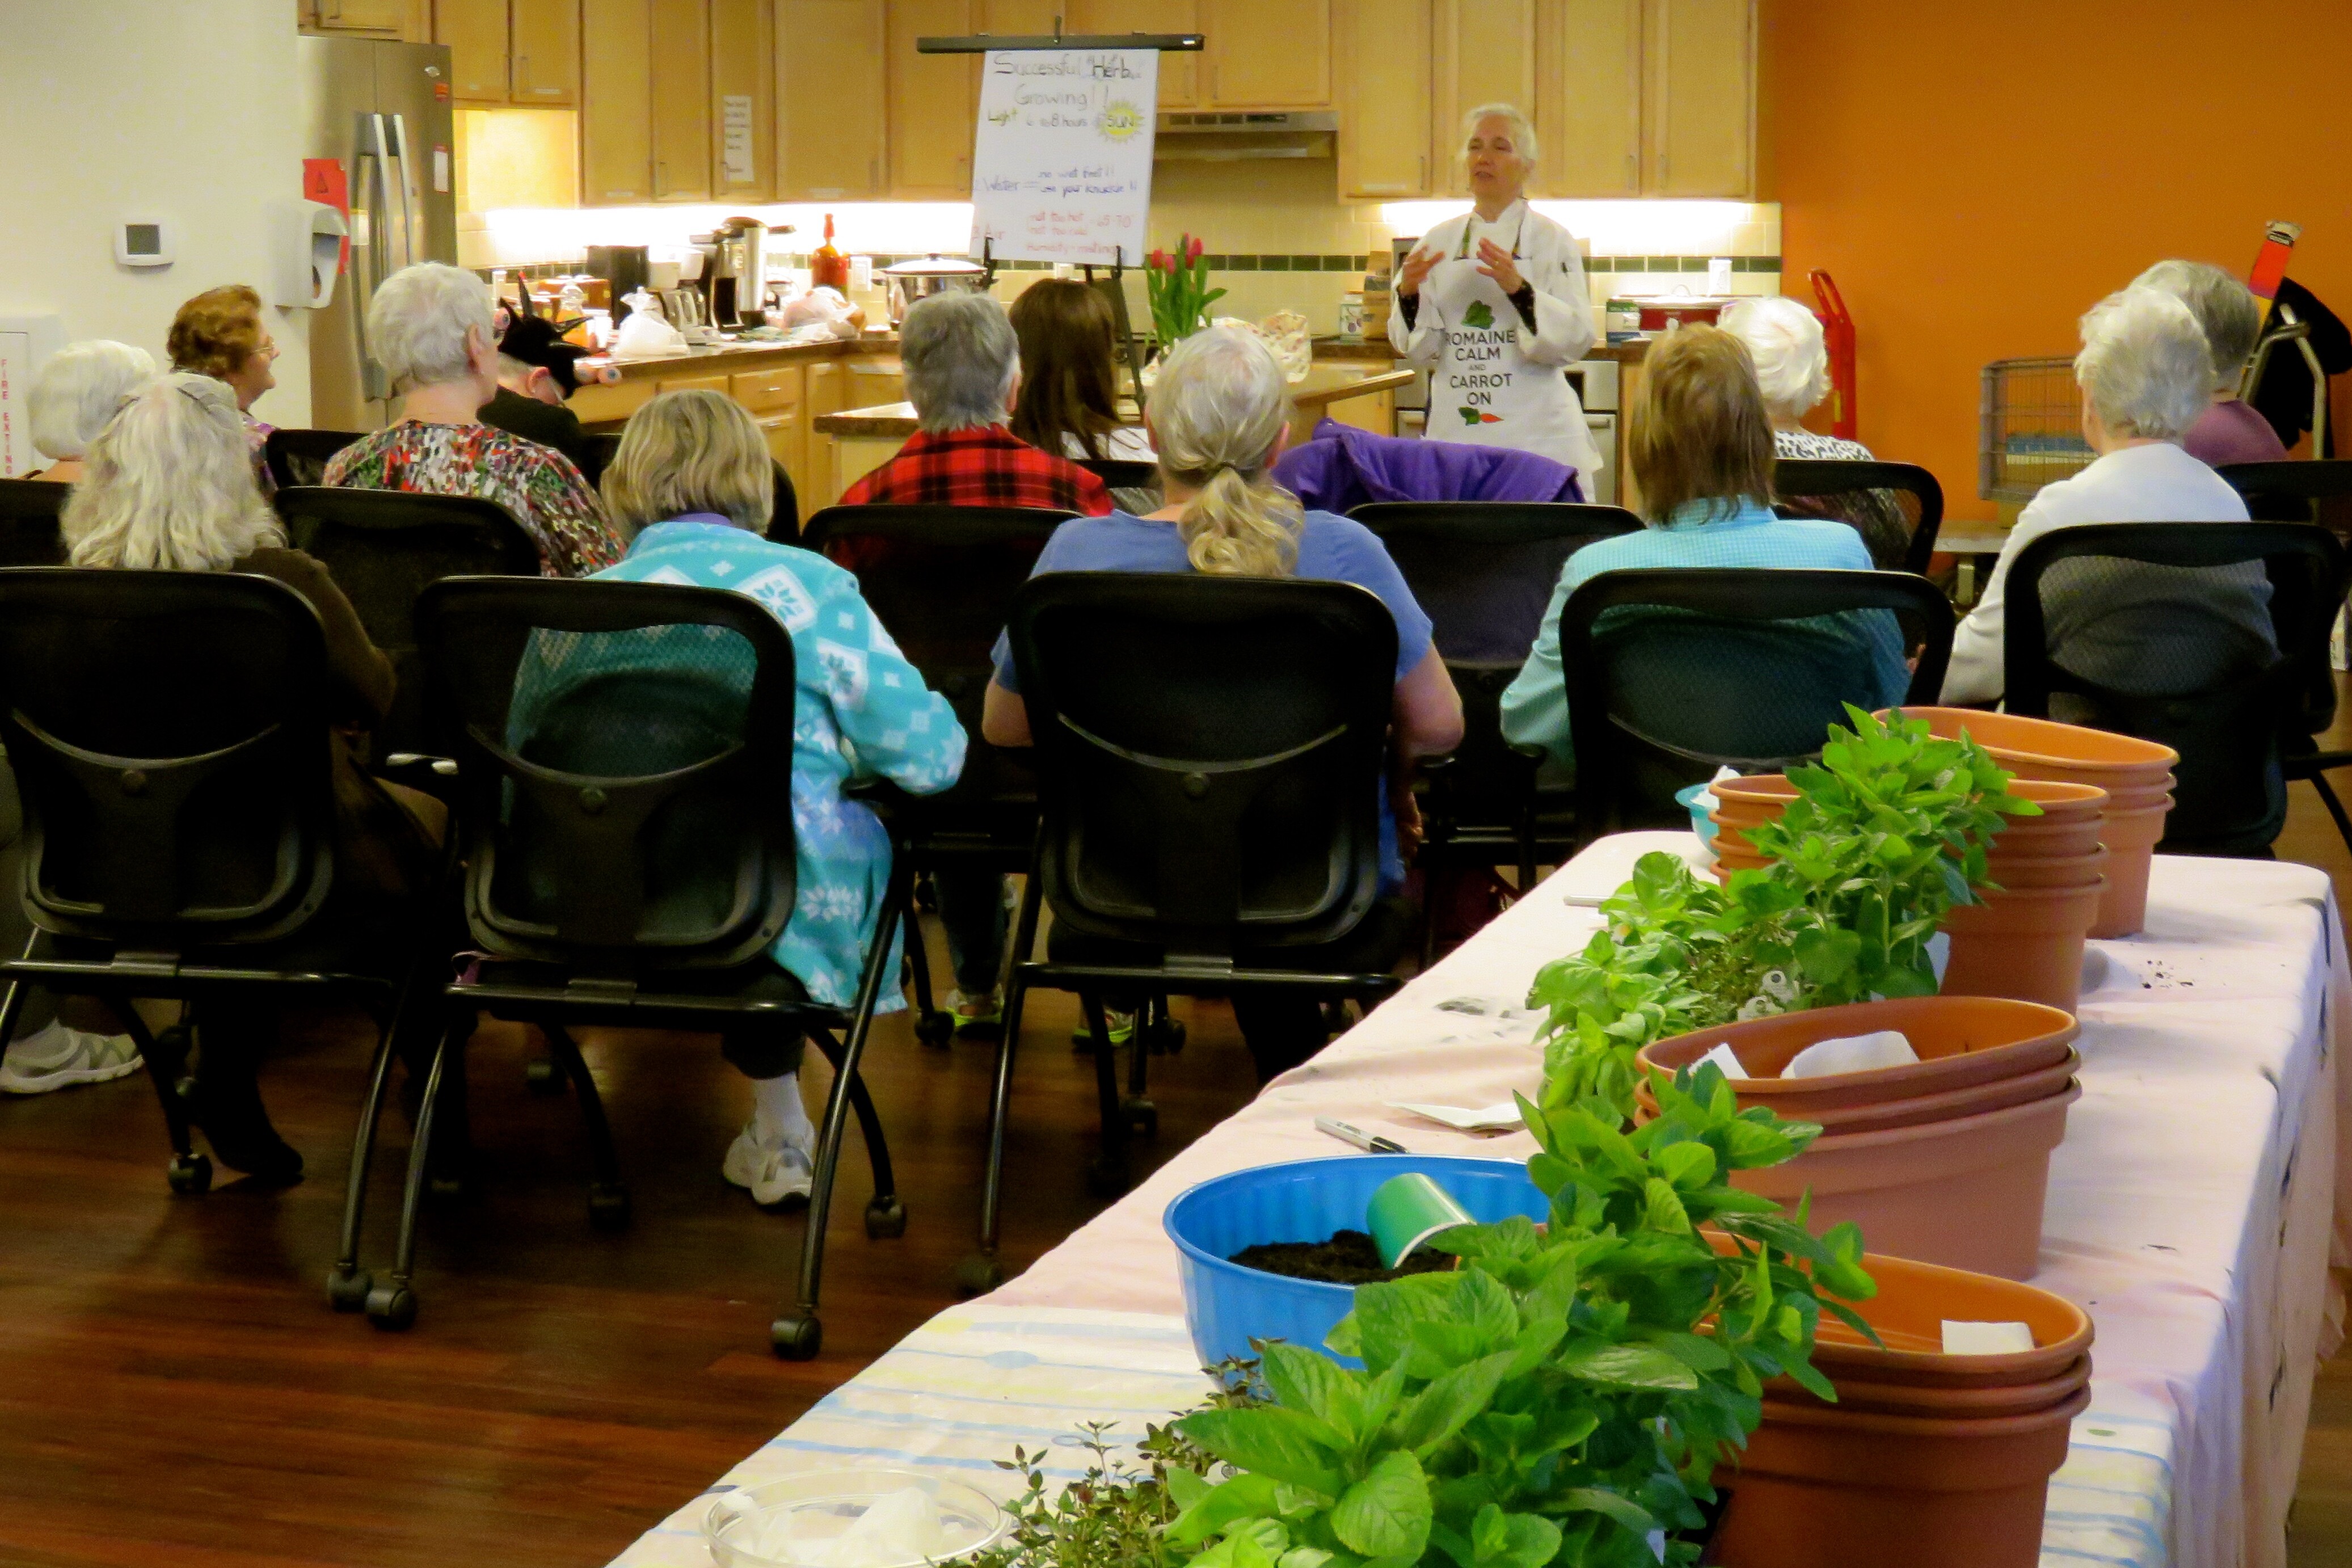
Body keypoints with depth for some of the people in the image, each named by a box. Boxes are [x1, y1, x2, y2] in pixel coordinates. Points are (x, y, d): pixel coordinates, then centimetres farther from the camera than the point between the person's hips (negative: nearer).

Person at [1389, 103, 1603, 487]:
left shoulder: (1552, 240, 0)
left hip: (1535, 435, -3)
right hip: (1455, 430, 3)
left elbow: (1576, 340, -11)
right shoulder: (1440, 240, 9)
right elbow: (1418, 350, 7)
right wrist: (1408, 295, -11)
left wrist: (1519, 290, -24)